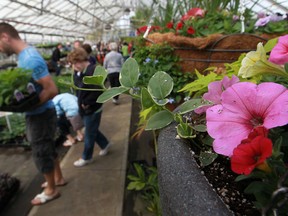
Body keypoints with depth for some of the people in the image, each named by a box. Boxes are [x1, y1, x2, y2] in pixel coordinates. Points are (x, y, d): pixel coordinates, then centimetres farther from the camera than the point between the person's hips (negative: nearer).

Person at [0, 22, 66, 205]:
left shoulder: (30, 59, -24)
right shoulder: (25, 54, 7)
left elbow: (52, 90, -29)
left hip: (40, 115, -9)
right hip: (40, 113, 9)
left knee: (41, 154, 8)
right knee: (48, 149, 22)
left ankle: (51, 190, 29)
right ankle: (58, 178, 43)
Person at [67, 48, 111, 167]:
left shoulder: (93, 71, -23)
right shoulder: (79, 72, 5)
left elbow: (98, 91, -28)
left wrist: (86, 103, -19)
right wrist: (80, 101, 0)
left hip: (92, 110, -9)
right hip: (84, 108, 9)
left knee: (89, 134, 8)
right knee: (92, 130, 23)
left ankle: (86, 157, 28)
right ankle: (105, 144, 45)